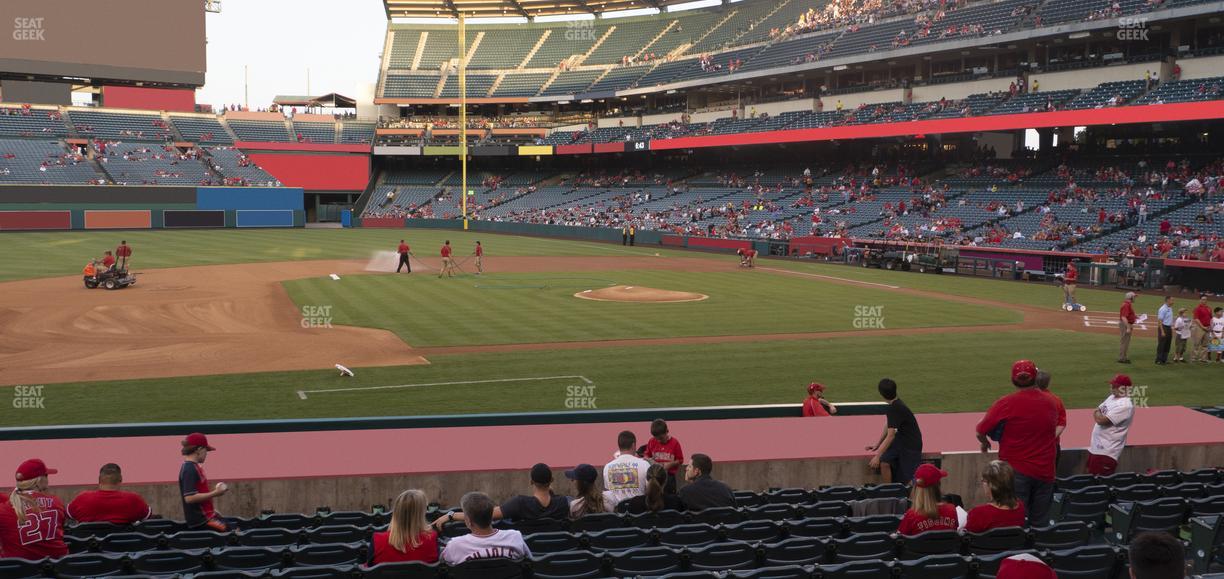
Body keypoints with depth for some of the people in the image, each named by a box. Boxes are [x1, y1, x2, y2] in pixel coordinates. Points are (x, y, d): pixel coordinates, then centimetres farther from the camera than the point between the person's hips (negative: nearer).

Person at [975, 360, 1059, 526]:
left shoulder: (1006, 404, -13)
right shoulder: (1051, 402, 3)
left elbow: (980, 432, -10)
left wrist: (985, 443, 11)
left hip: (1016, 471, -4)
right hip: (1045, 472, 4)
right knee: (1039, 523, 13)